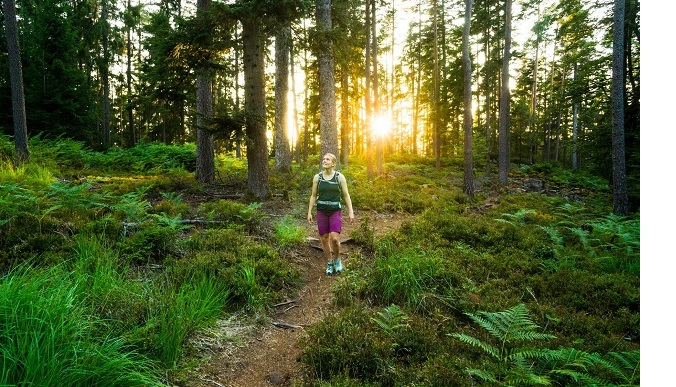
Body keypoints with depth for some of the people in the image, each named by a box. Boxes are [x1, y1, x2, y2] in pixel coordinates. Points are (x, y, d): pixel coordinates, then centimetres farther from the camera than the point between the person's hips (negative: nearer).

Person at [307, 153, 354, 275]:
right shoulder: (317, 177, 1)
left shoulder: (339, 177, -5)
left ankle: (337, 259, 13)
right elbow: (313, 195, 6)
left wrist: (350, 212, -7)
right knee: (324, 239, 5)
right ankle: (329, 263, 24)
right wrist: (309, 212, 2)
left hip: (335, 211, -2)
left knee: (334, 238, -15)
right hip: (321, 212, 2)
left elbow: (346, 195, -2)